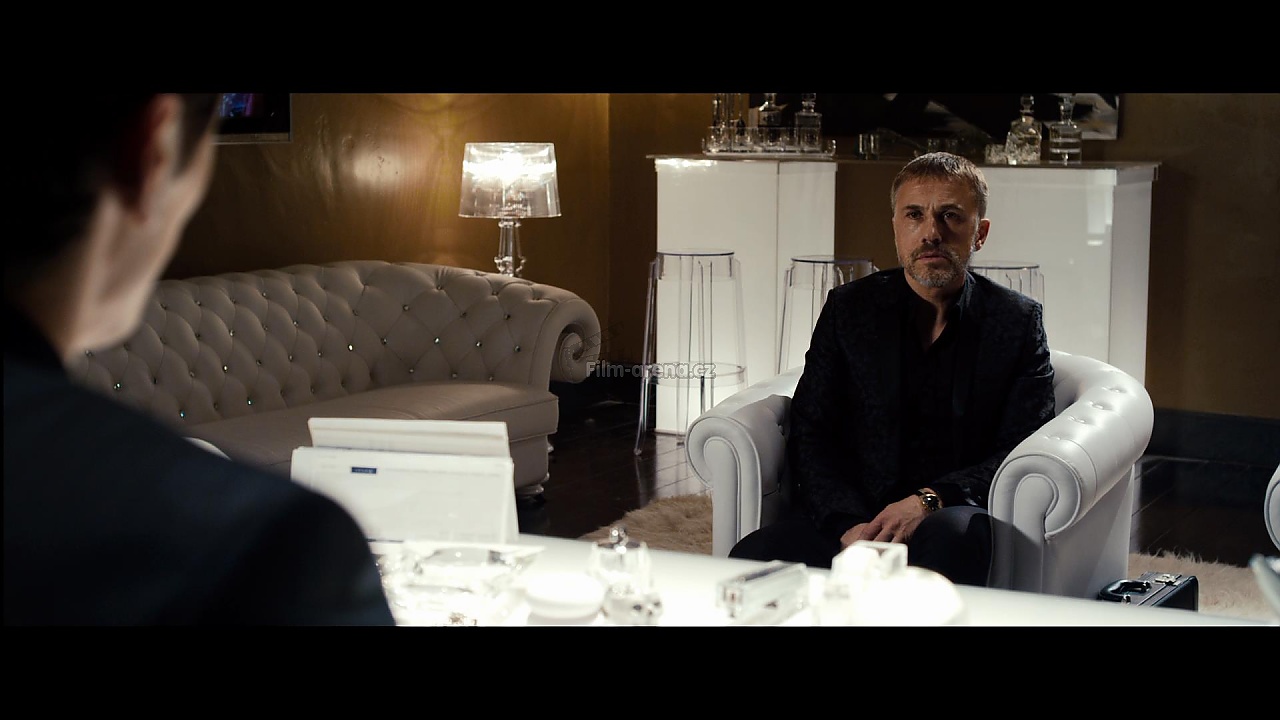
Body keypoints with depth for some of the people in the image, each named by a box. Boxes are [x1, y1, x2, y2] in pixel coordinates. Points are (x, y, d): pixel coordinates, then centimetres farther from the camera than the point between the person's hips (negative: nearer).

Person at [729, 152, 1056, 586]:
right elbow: (809, 435, 5)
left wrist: (930, 501, -17)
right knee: (753, 558, -27)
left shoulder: (1017, 320, 9)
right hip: (855, 515, 2)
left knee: (951, 536, -40)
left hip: (954, 515, -2)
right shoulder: (849, 308, 12)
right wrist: (848, 525, -15)